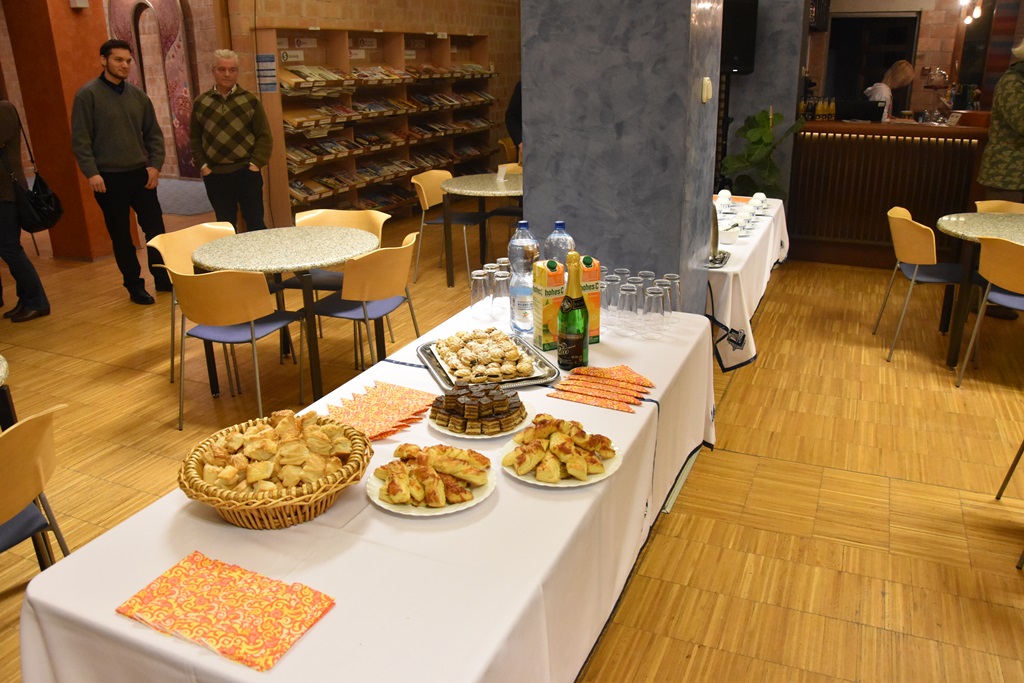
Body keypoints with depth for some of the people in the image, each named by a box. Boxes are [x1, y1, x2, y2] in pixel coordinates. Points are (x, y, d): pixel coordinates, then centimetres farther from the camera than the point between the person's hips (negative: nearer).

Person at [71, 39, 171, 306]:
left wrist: (155, 165, -1)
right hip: (108, 178, -3)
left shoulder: (137, 95, 8)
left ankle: (163, 278, 19)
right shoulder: (88, 95, -5)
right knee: (120, 235, 6)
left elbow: (153, 133, 11)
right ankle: (134, 285, 16)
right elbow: (80, 139, -8)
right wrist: (91, 173, -15)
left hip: (141, 174, 4)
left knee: (155, 228, 5)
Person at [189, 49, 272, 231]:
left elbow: (264, 136, -1)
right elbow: (195, 138, 10)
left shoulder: (250, 100, 1)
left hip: (247, 172, -2)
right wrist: (202, 165, -1)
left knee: (255, 223, 5)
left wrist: (255, 164, -9)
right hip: (215, 175, 2)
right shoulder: (200, 103, 6)